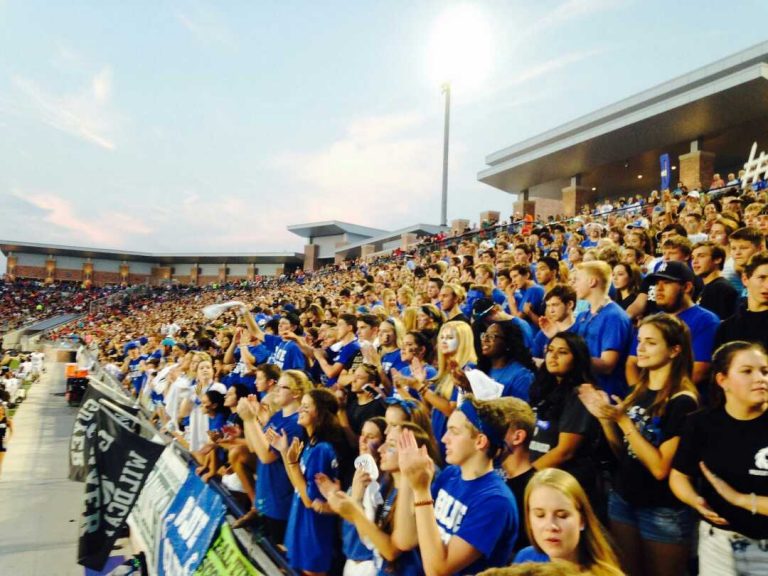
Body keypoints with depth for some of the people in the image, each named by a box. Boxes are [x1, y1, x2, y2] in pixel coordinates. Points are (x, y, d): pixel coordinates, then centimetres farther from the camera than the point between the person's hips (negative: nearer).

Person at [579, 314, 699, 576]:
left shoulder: (683, 401, -17)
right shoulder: (638, 391, 4)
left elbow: (660, 468, -21)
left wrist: (622, 420, -24)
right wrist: (604, 417, -7)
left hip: (663, 512, -6)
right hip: (622, 500, 6)